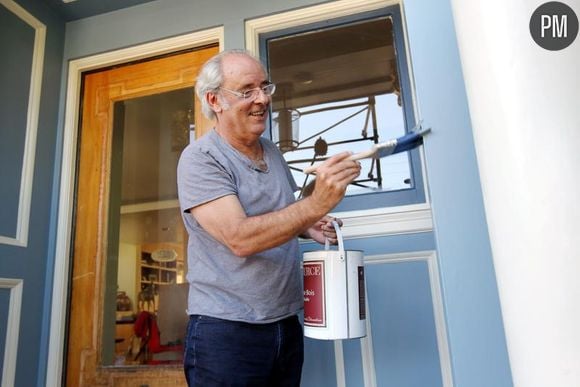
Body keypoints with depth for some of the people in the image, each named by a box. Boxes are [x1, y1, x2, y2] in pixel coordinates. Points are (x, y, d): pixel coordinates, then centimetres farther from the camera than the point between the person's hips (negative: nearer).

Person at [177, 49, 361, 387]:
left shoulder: (273, 152, 8)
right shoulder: (200, 158, -13)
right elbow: (240, 238, -25)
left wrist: (307, 227, 0)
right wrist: (316, 205, -34)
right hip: (227, 330, -6)